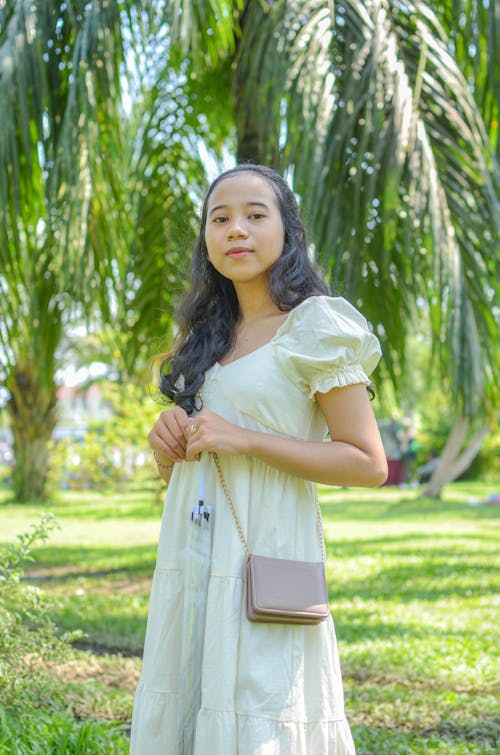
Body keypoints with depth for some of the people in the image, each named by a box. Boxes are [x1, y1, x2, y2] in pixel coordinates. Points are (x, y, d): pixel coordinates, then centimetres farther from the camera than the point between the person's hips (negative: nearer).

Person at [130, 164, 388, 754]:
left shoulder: (316, 327, -6)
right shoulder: (208, 334, 14)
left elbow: (368, 464, -12)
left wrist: (243, 440, -16)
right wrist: (166, 443, -2)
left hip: (263, 562, -6)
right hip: (191, 561, 7)